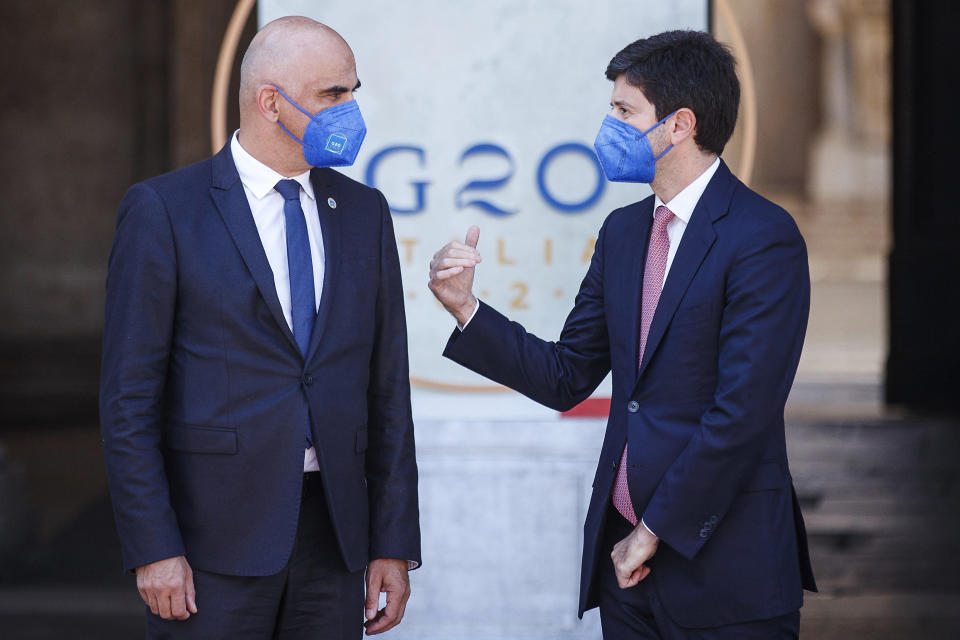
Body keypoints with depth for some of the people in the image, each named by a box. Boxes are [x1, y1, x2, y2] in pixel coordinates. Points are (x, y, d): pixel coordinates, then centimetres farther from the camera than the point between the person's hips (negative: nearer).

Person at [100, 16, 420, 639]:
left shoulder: (363, 212, 11)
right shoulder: (163, 210, -3)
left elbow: (387, 387, 10)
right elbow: (129, 395, -6)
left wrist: (393, 542, 5)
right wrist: (154, 549, -12)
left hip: (334, 534, 4)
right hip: (214, 538, -4)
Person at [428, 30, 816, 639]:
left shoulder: (765, 239, -12)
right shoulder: (623, 231, 13)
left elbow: (743, 412, -18)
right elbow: (566, 378, 13)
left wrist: (655, 531, -14)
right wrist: (465, 307, 1)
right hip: (625, 552, 7)